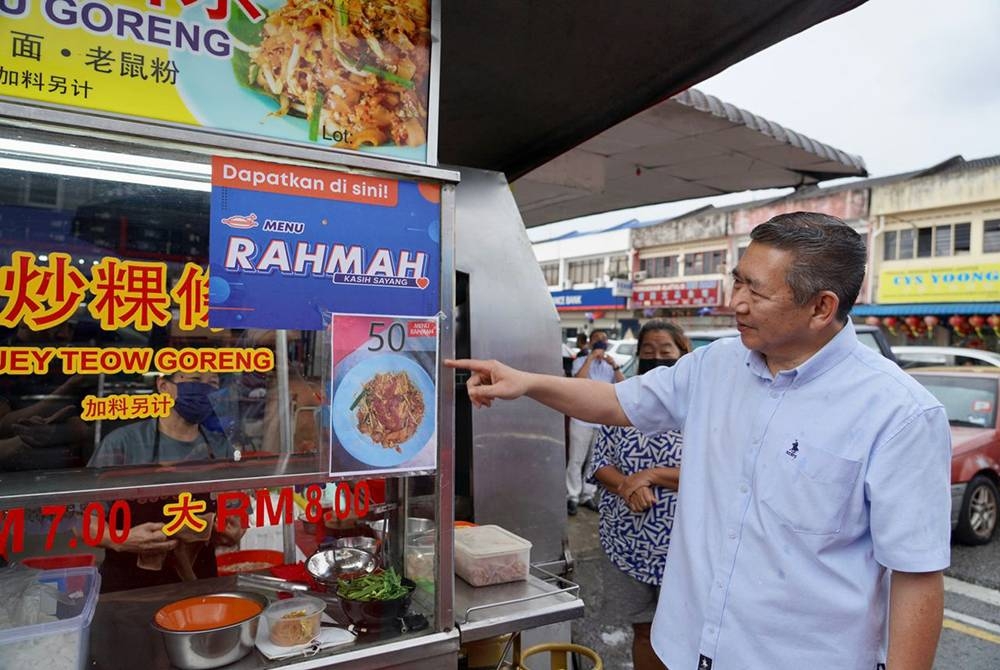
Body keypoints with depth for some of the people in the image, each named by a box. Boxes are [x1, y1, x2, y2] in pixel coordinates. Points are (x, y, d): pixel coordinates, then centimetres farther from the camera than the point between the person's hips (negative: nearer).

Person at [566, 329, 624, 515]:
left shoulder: (610, 365, 13)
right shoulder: (581, 361, 2)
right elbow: (579, 380, -19)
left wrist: (615, 366, -13)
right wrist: (590, 357, -16)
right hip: (582, 419, -4)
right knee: (576, 460, -1)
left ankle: (588, 495, 18)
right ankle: (572, 497, 6)